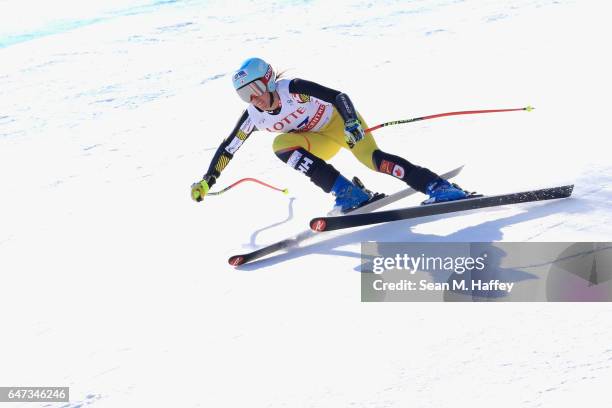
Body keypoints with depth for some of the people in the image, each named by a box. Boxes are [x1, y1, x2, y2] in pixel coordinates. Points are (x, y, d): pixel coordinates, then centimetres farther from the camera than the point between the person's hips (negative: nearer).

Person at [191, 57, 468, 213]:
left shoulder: (293, 89, -26)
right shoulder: (254, 117, -11)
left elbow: (339, 96, -29)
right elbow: (228, 147, -1)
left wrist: (352, 122, -45)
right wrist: (208, 179, -4)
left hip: (341, 122, -5)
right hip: (321, 141, 5)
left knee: (372, 159, -31)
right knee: (281, 144, -24)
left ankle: (440, 189, -33)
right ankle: (349, 194, -28)